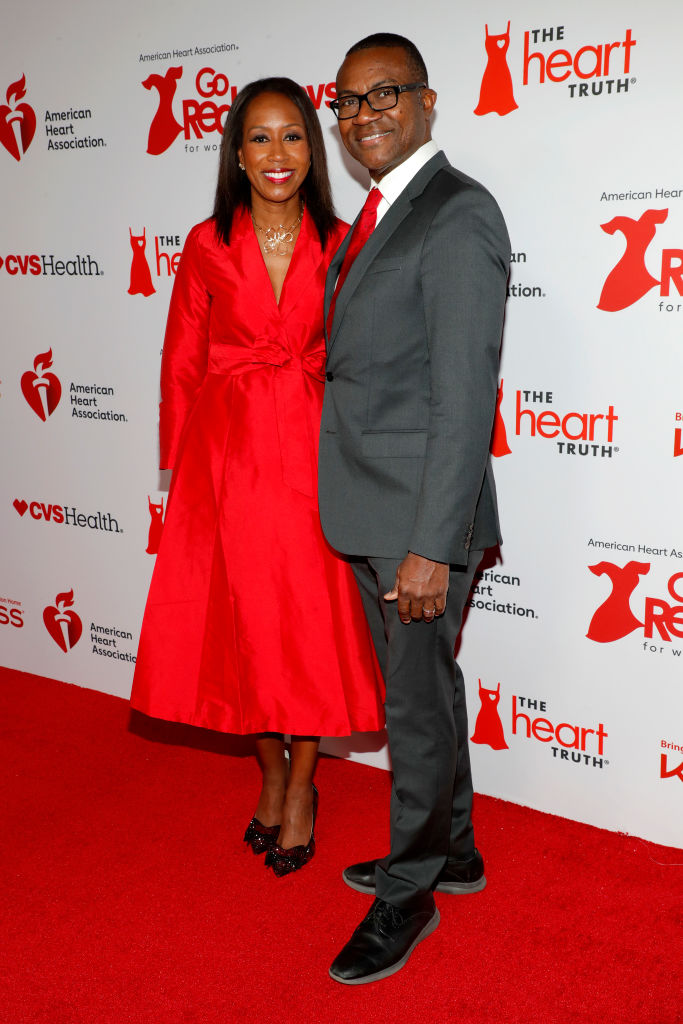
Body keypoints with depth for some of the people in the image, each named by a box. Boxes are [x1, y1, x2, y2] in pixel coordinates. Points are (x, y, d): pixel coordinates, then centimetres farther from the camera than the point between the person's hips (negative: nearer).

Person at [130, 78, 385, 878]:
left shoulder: (338, 246, 2)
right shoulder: (207, 247, 3)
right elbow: (182, 365, 6)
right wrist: (179, 468, 3)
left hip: (313, 452, 0)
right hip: (226, 453, 1)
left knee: (313, 624, 3)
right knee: (242, 623, 8)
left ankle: (301, 787, 24)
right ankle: (271, 775, 30)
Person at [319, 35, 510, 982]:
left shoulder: (457, 215, -14)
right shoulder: (373, 218, 15)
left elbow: (465, 397, -20)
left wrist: (432, 546, -22)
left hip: (420, 518, -9)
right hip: (370, 512, 9)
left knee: (418, 701, 5)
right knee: (420, 688, 20)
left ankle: (408, 893, 24)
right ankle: (452, 850, 39)